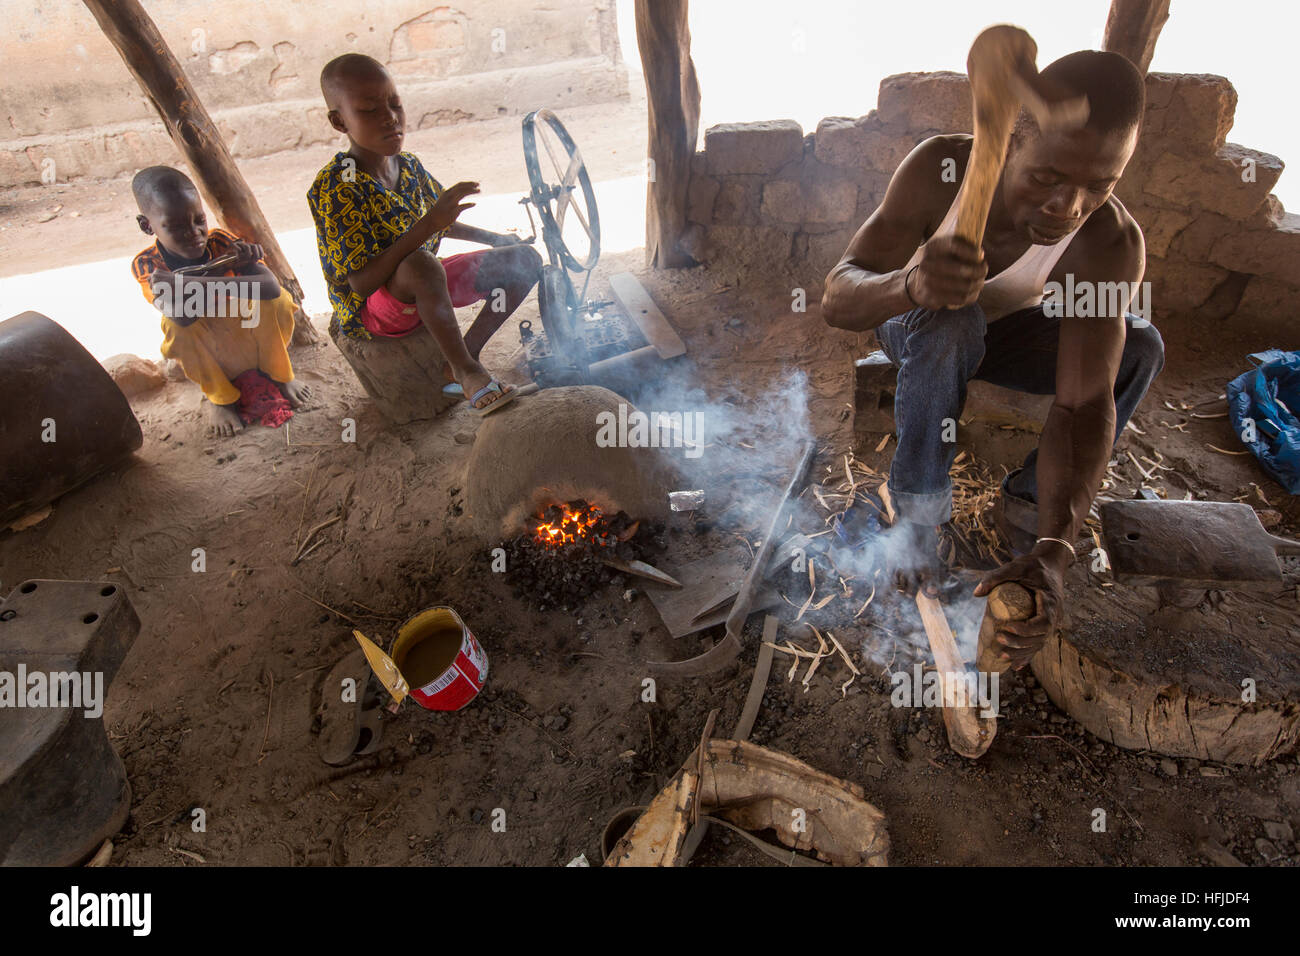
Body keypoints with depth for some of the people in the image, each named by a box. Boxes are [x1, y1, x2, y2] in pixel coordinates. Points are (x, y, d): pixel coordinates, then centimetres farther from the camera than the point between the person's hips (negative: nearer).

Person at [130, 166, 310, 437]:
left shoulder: (221, 241, -18)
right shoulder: (146, 265, -17)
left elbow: (270, 286, -35)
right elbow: (181, 315, -35)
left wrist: (189, 284, -43)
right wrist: (224, 267, -42)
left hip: (252, 340, 0)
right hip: (207, 358, 0)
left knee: (276, 300, -25)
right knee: (176, 324, -31)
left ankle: (280, 374, 0)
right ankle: (218, 398, -7)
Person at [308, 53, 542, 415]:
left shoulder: (410, 166, 2)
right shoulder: (335, 189, -21)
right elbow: (361, 283, -31)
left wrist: (494, 239, 12)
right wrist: (427, 226, -38)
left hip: (425, 291, 8)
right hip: (371, 308, -8)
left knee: (526, 260, 0)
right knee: (422, 264, -42)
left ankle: (463, 358, -7)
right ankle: (466, 370, -21)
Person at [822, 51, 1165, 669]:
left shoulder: (1112, 243, -28)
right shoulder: (940, 168, -31)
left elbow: (1083, 404, -34)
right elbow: (837, 299, -37)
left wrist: (1053, 549, -48)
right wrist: (913, 284, -60)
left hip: (1005, 332, 2)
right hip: (915, 326, -2)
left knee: (1139, 347, -20)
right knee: (946, 321, -36)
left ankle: (1028, 500, -2)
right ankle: (920, 505, -19)